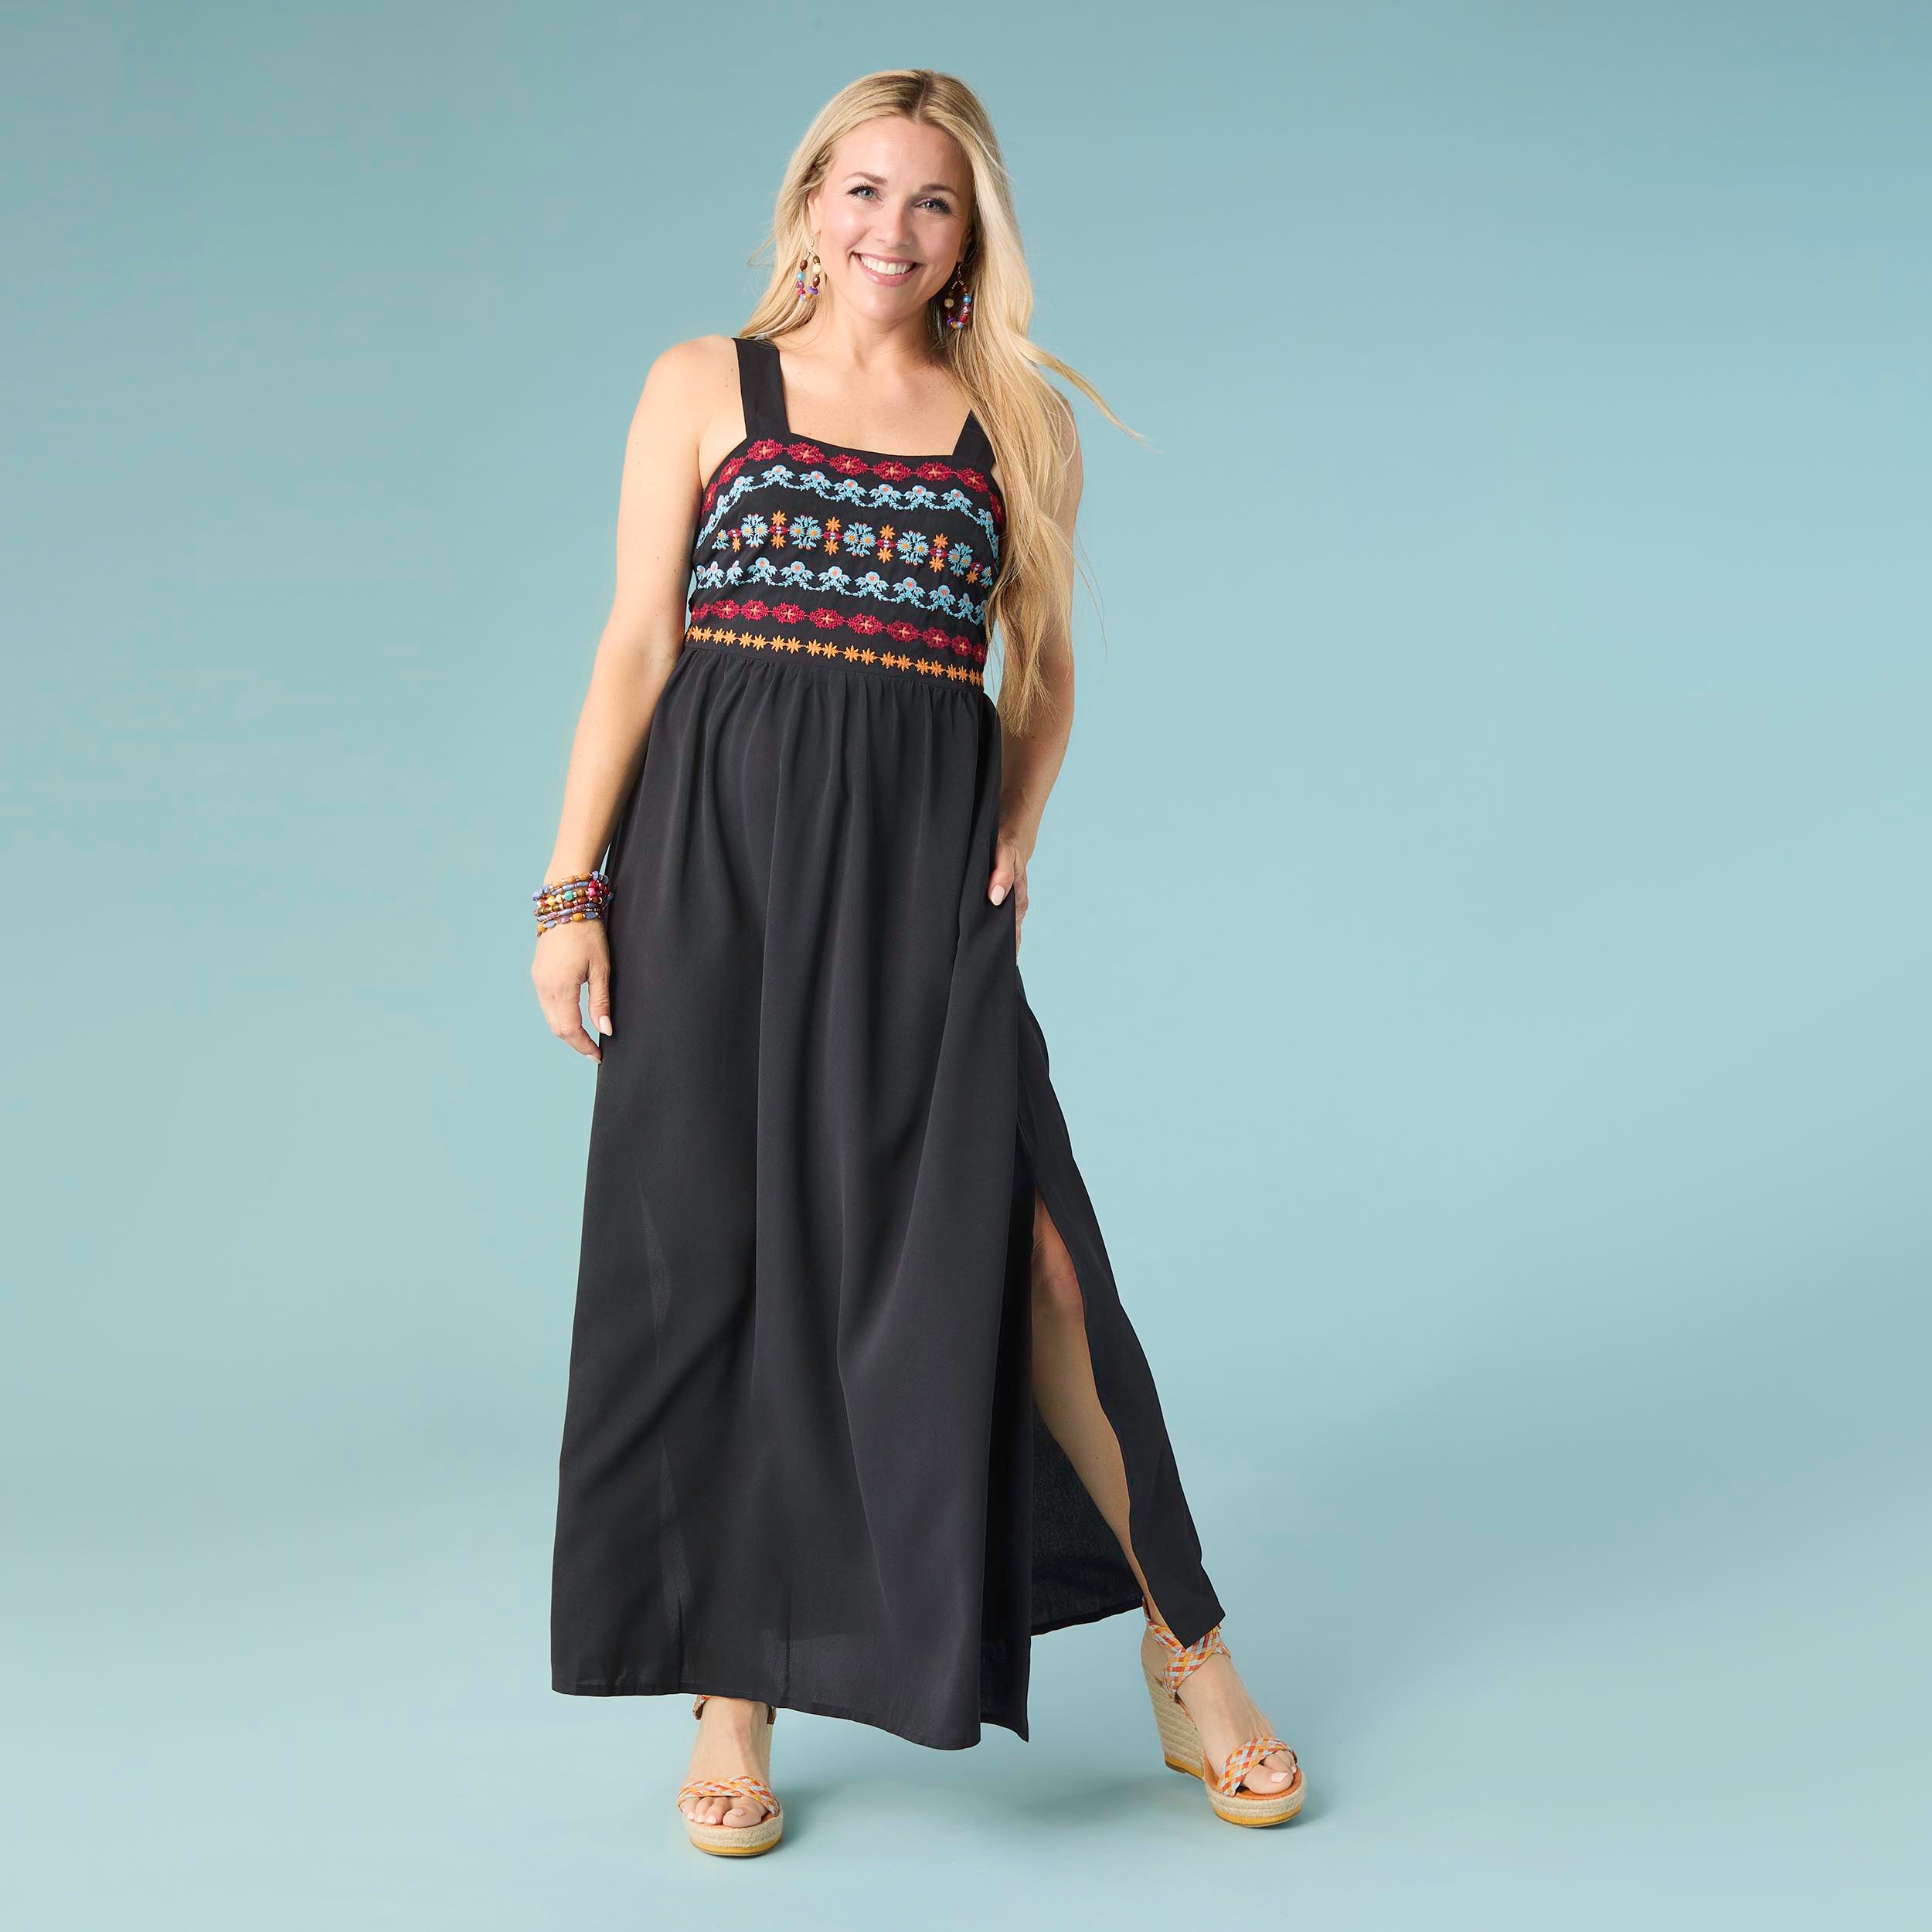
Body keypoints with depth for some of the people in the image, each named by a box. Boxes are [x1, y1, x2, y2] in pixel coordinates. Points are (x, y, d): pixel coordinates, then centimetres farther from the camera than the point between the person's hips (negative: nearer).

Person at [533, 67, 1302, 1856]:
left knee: (1024, 1249, -7)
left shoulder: (1023, 427, 11)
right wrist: (571, 891, -2)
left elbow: (1044, 675, 17)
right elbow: (637, 648, 4)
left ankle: (1188, 1661, 8)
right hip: (715, 855, 0)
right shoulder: (705, 386, 8)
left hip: (925, 874, 0)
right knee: (714, 1261, 1)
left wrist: (1016, 840, 0)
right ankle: (733, 1699, 14)